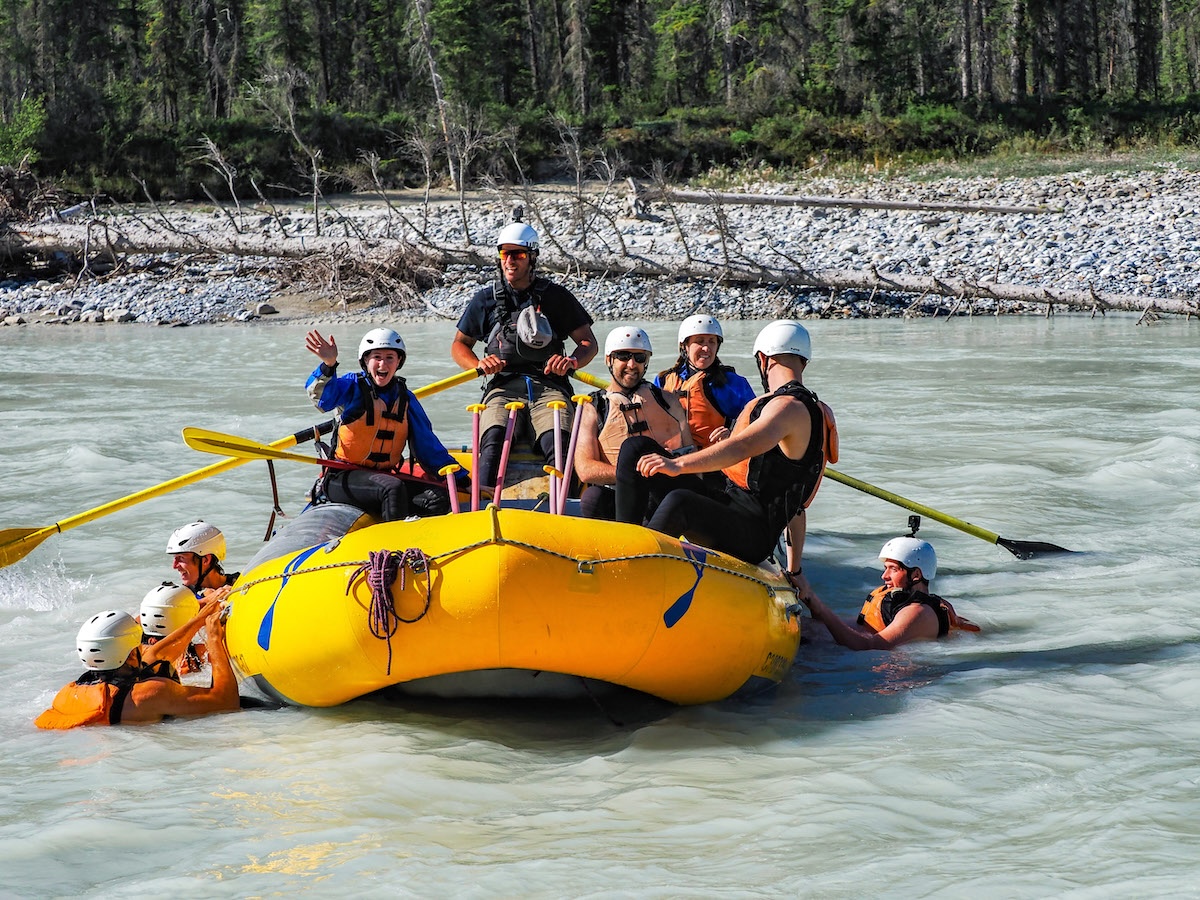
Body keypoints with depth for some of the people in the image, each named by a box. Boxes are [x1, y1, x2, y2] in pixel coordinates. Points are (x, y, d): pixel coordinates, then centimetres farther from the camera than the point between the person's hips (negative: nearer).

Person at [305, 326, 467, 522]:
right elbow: (322, 396, -24)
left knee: (439, 498, -16)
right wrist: (329, 365, -44)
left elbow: (428, 446, 16)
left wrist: (461, 479, 11)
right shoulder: (353, 386, -2)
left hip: (383, 477, 5)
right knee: (393, 488, -33)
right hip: (342, 480, -5)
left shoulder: (406, 399, 12)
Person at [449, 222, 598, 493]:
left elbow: (589, 343, 13)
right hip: (503, 387, 1)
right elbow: (459, 344, 22)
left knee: (557, 446, -31)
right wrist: (479, 365, -1)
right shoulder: (485, 299, 13)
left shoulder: (556, 296, 11)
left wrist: (571, 361, -11)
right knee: (493, 441, -31)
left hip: (549, 386, -1)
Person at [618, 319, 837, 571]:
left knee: (678, 502, -42)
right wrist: (794, 569, 30)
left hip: (750, 536, -10)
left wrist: (679, 465, -43)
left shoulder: (790, 407, -11)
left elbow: (743, 448, -32)